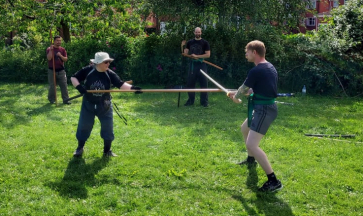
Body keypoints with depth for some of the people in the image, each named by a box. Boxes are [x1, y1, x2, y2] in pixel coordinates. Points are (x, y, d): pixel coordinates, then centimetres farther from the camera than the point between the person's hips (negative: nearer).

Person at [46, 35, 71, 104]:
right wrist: (51, 50, -25)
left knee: (64, 85, 0)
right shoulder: (49, 49, -2)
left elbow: (66, 59, 0)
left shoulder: (63, 49, 9)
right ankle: (52, 100, 16)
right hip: (52, 71, -3)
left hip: (61, 70, 3)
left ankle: (66, 99, 5)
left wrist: (60, 55, -17)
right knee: (52, 86, 3)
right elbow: (49, 58, -17)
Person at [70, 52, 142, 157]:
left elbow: (121, 84, -21)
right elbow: (73, 77, -5)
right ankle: (80, 148, 29)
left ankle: (107, 151, 22)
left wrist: (131, 87, -40)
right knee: (83, 127, 8)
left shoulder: (110, 74, -12)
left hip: (104, 106, 1)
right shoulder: (87, 70, -14)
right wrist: (78, 86, -25)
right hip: (88, 104, -1)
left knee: (108, 128, 4)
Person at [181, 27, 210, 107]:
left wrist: (197, 56, -14)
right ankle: (190, 100, 17)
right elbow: (185, 53, 8)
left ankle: (204, 102, 4)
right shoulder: (190, 42, 10)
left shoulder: (205, 43, -1)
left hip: (201, 65, -3)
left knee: (204, 83, -2)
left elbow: (208, 55, -7)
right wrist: (182, 46, -9)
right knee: (190, 83, 6)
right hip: (192, 64, 4)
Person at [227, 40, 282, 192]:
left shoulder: (256, 71, -20)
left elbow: (243, 89, -6)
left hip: (264, 109, -10)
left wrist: (235, 97, 16)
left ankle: (273, 181, -19)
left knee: (252, 144, -17)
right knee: (245, 129, 31)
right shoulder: (269, 67, 10)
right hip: (264, 107, 10)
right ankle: (251, 159, 51)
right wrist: (236, 93, 23)